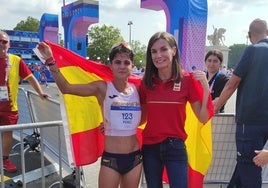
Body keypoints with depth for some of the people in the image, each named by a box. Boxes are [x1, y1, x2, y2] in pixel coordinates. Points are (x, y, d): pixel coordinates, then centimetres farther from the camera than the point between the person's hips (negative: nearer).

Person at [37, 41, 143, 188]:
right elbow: (66, 88, -15)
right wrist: (50, 61, -21)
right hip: (111, 158, -4)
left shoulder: (137, 90, 1)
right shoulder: (102, 88, -8)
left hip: (135, 157, 4)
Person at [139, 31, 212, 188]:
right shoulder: (146, 82, -2)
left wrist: (205, 87, -18)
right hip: (149, 147, 3)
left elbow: (203, 118, -7)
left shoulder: (187, 79, -8)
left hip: (175, 147, -2)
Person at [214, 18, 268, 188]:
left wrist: (216, 107, 4)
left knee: (247, 163, 3)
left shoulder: (253, 50, -8)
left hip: (250, 118, -6)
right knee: (248, 159, 17)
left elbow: (232, 84, -8)